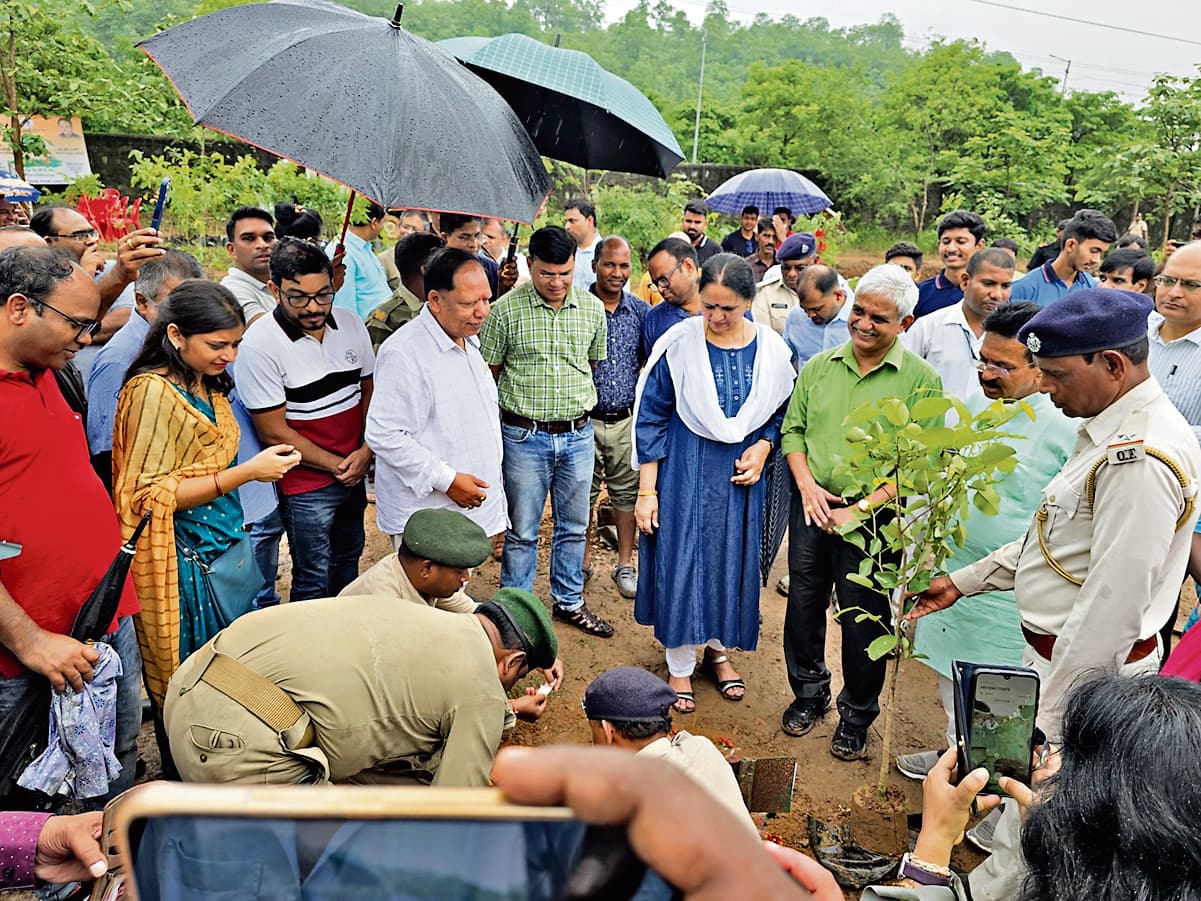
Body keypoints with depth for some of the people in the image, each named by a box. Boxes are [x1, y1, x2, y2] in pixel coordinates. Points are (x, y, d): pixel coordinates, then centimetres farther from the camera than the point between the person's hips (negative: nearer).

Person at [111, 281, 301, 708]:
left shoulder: (209, 385, 10)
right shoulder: (152, 392, -17)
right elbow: (151, 496, -20)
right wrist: (247, 472, -23)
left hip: (226, 546, 8)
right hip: (186, 562, -8)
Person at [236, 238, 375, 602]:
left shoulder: (351, 325, -3)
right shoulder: (260, 344, -19)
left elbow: (369, 391, 8)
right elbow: (275, 433, -16)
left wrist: (366, 452, -6)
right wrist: (335, 465, -12)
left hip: (355, 475, 6)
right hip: (305, 486, -6)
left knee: (348, 563, 23)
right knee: (314, 580, 6)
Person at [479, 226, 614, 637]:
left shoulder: (593, 308, 1)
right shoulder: (506, 309, -10)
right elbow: (488, 372, -1)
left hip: (578, 434, 4)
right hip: (525, 435, -3)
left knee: (574, 526, 16)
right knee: (522, 531, 8)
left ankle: (569, 601, 33)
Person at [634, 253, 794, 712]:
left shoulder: (771, 349, -4)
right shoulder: (678, 344, -12)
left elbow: (781, 412, 11)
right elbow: (651, 418, -8)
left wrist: (761, 449, -8)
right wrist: (647, 490, -9)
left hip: (741, 475, 3)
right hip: (684, 471, -2)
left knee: (733, 559, 13)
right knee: (681, 561, 2)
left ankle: (719, 648, 36)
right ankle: (680, 665, 20)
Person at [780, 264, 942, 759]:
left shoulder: (920, 379, -7)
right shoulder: (820, 366, 5)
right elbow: (793, 429, 9)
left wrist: (862, 508, -16)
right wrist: (807, 485, -7)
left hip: (873, 517, -3)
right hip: (812, 507, 4)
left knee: (863, 618, 8)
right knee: (803, 602, 14)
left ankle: (857, 714, 29)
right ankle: (809, 691, 36)